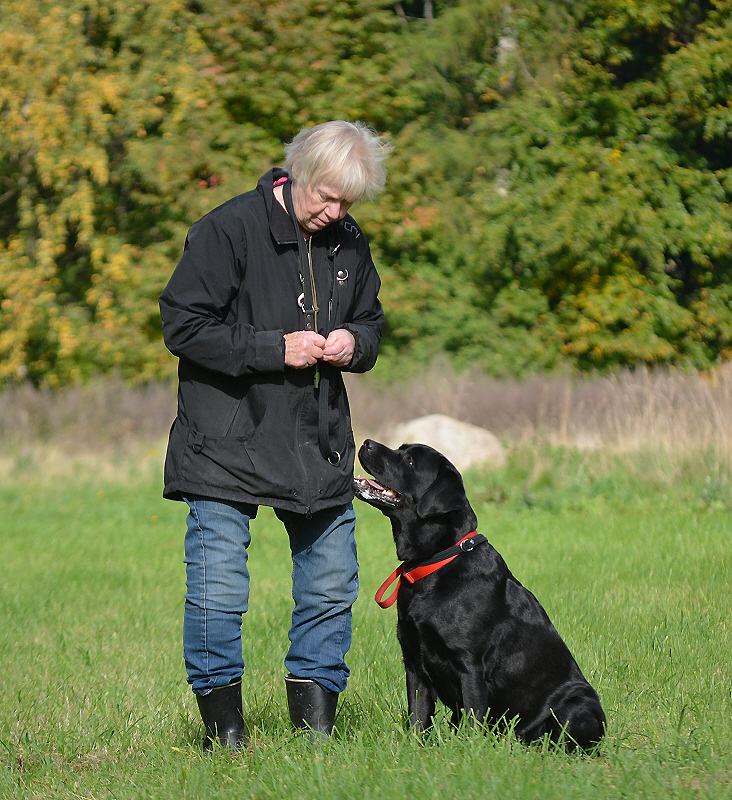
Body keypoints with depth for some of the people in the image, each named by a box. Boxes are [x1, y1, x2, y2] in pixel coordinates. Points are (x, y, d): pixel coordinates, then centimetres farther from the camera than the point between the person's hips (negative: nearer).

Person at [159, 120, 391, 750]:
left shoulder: (350, 244, 6)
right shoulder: (228, 230, -12)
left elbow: (371, 322, 20)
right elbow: (183, 325, -13)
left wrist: (354, 342, -5)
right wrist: (276, 349, -18)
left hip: (320, 445, 5)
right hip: (228, 443, -5)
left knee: (332, 585, 8)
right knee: (219, 590, -4)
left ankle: (315, 714, 20)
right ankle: (222, 722, 9)